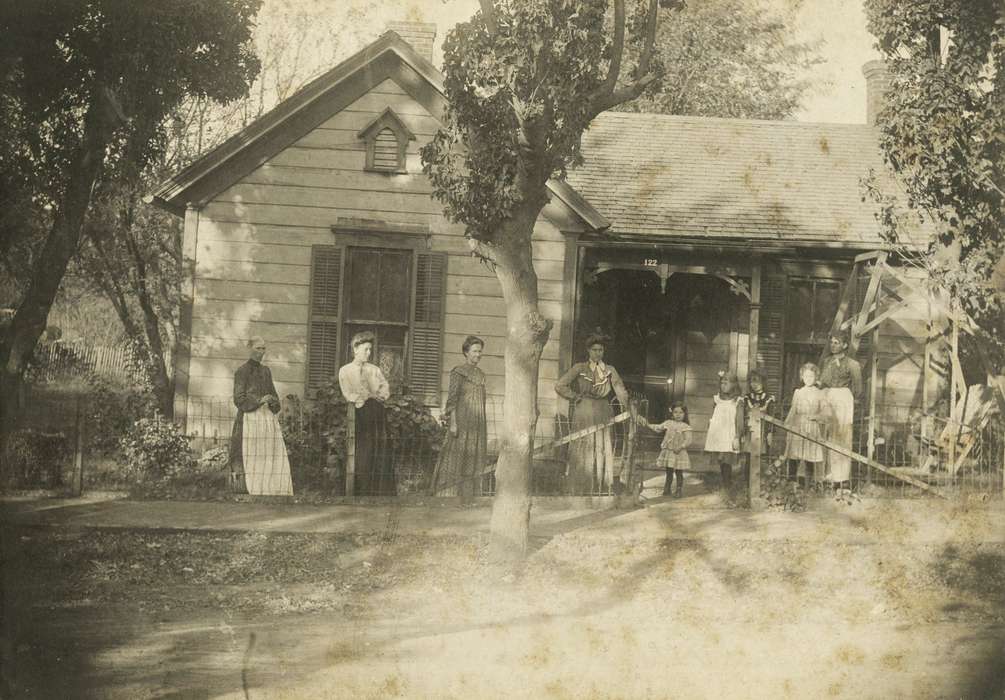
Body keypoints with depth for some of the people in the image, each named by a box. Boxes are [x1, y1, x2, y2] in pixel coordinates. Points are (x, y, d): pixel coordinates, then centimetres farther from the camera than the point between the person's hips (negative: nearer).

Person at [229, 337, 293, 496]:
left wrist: (272, 401, -3)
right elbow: (239, 399, -5)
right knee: (249, 459, -11)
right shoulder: (242, 371, 0)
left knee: (272, 460, -3)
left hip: (268, 418, 6)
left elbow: (274, 395, 19)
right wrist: (259, 401, -16)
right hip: (249, 419, -6)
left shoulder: (266, 371, 18)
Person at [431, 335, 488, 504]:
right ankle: (447, 495, -4)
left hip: (477, 424, 7)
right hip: (462, 422, -7)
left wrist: (484, 426, 15)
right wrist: (453, 422, -17)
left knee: (473, 459, 5)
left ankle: (466, 498, 9)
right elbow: (452, 399, -10)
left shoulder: (481, 375, 14)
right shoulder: (458, 372, -6)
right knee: (456, 457, -7)